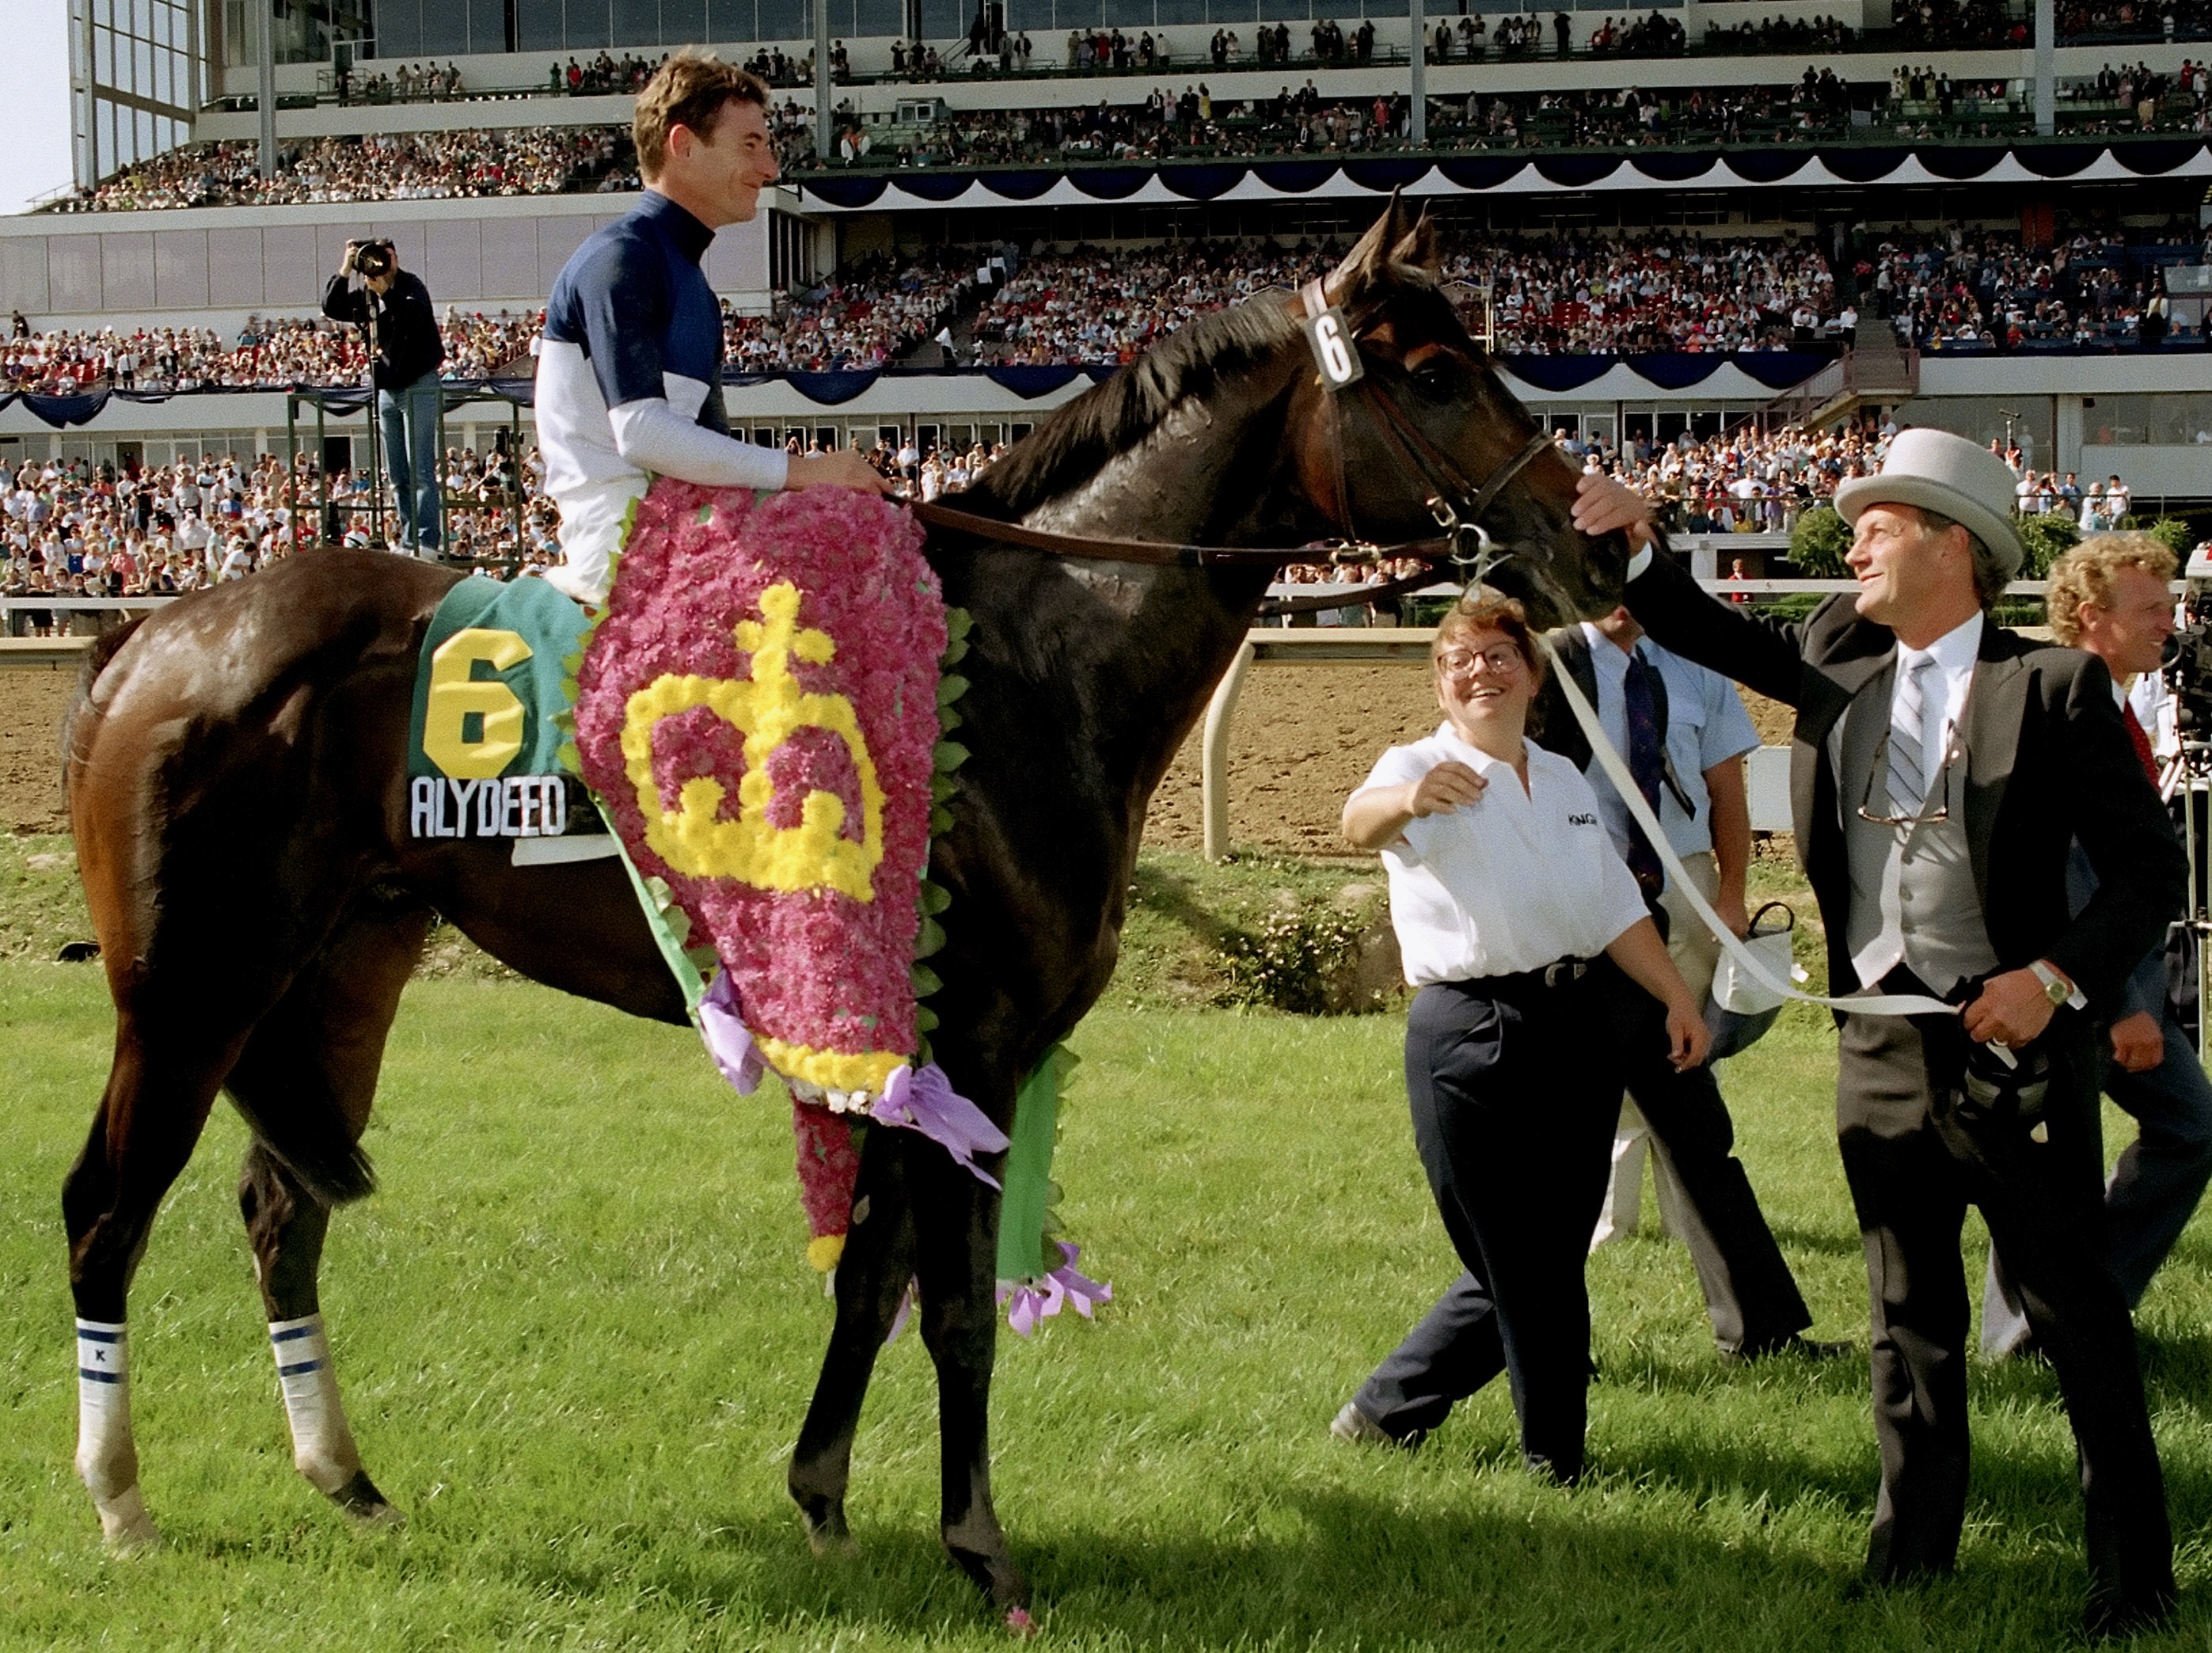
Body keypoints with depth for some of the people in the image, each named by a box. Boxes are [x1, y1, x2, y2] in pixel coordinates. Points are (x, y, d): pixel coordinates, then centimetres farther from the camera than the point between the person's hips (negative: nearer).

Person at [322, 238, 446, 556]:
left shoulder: (411, 286, -13)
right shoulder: (366, 294, 6)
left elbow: (411, 318, -30)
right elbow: (332, 307, -3)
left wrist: (386, 289, -36)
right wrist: (345, 270, -10)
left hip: (418, 386, -7)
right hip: (386, 389, 8)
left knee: (421, 470, -10)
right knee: (397, 476, 9)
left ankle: (426, 542, -12)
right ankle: (408, 542, 13)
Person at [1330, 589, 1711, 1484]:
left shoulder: (1565, 780, 15)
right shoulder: (1425, 769, -7)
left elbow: (1616, 909, 21)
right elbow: (1360, 821, -31)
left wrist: (1678, 997, 14)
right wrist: (1407, 799, -53)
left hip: (1576, 1030, 7)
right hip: (1471, 1035, -7)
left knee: (1547, 1262, 11)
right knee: (1525, 1270, -1)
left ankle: (1385, 1410, 26)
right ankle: (1556, 1461, 15)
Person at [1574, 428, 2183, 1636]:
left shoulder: (2052, 687, -8)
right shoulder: (1835, 653, 7)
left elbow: (2149, 867, -8)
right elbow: (1717, 638, 22)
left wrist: (2057, 977, -20)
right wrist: (1629, 548, 7)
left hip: (2009, 1042, -5)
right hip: (1880, 1048, 5)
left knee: (2075, 1316, 2)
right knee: (1908, 1318, 16)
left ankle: (2134, 1576, 12)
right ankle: (1914, 1542, 29)